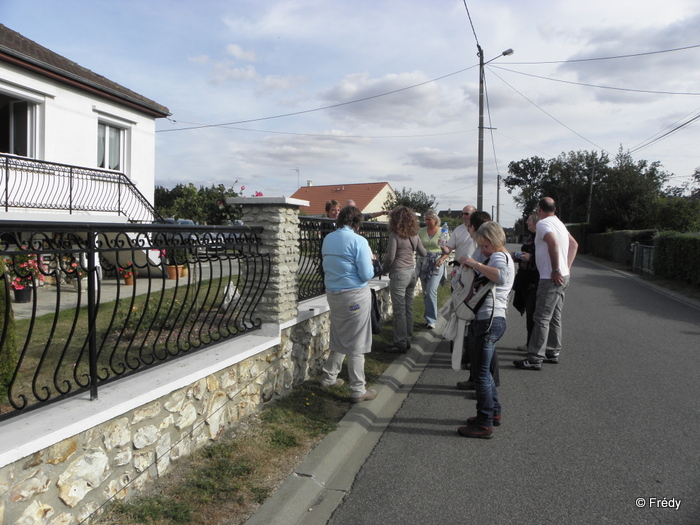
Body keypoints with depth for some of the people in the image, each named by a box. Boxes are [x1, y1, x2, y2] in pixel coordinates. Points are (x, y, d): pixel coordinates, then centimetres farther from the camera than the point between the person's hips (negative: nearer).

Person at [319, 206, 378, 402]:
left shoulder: (328, 239, 6)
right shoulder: (358, 241, -15)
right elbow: (367, 275, -17)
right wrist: (370, 264, 5)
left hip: (333, 294, 7)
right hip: (355, 295, -7)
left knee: (339, 339, 22)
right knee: (356, 344, 2)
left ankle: (328, 377, 33)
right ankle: (358, 390, 11)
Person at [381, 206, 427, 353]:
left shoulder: (394, 235, -14)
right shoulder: (414, 235, 5)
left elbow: (390, 257, -17)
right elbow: (423, 253, 14)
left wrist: (384, 269, 1)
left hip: (399, 274, -7)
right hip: (412, 272, 7)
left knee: (399, 311, -1)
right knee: (409, 308, 14)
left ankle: (400, 344, 6)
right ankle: (407, 340, 23)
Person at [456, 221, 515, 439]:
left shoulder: (500, 256, -10)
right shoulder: (496, 257, 22)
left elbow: (501, 277, -34)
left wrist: (474, 263, -28)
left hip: (490, 320, -11)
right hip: (486, 320, 11)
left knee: (481, 372, -5)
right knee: (483, 370, 20)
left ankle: (485, 424, 3)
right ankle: (494, 412, 32)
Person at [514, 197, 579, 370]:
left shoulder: (543, 223, -13)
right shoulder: (559, 223, 16)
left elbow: (553, 243, -30)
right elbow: (574, 244, 23)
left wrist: (555, 270, -25)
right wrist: (566, 267, 16)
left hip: (551, 279, -10)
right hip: (562, 277, 10)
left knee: (541, 318, -8)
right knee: (554, 317, 17)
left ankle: (535, 358, -6)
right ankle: (553, 352, 25)